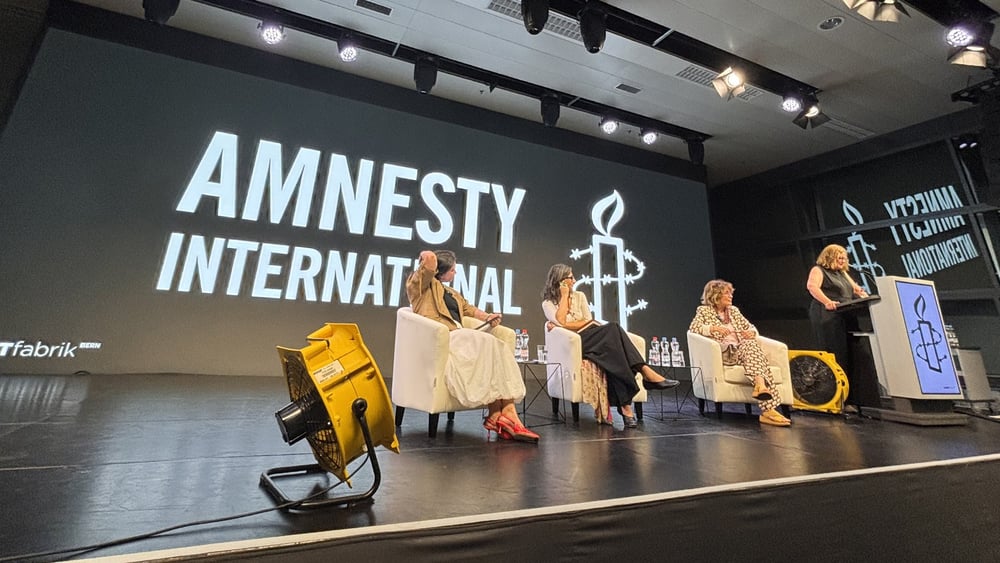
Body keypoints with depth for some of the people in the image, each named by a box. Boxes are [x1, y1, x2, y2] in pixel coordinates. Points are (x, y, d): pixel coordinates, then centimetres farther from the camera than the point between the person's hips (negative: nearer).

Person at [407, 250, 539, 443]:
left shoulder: (452, 293, 34)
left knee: (499, 349, -21)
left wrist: (487, 316, 14)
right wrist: (426, 258, 14)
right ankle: (495, 415, -26)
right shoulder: (422, 284, 9)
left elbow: (469, 308, 33)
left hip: (459, 336, 7)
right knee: (487, 344, -29)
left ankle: (508, 414, -30)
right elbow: (430, 258, -8)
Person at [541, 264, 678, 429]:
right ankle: (647, 374, -32)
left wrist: (564, 325, -6)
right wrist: (564, 296, -3)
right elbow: (560, 321, -12)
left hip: (590, 338, 4)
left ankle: (625, 406, -36)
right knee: (612, 329, -29)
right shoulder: (548, 303, 8)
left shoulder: (579, 296, 20)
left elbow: (588, 321, 7)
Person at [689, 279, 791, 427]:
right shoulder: (704, 311, 10)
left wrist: (751, 332, 3)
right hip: (725, 352, -5)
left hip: (743, 349, 5)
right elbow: (693, 328, -7)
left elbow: (752, 327, 27)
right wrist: (714, 328, -19)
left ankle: (760, 384, -46)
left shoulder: (734, 310, 27)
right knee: (756, 356, -31)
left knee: (751, 345, -32)